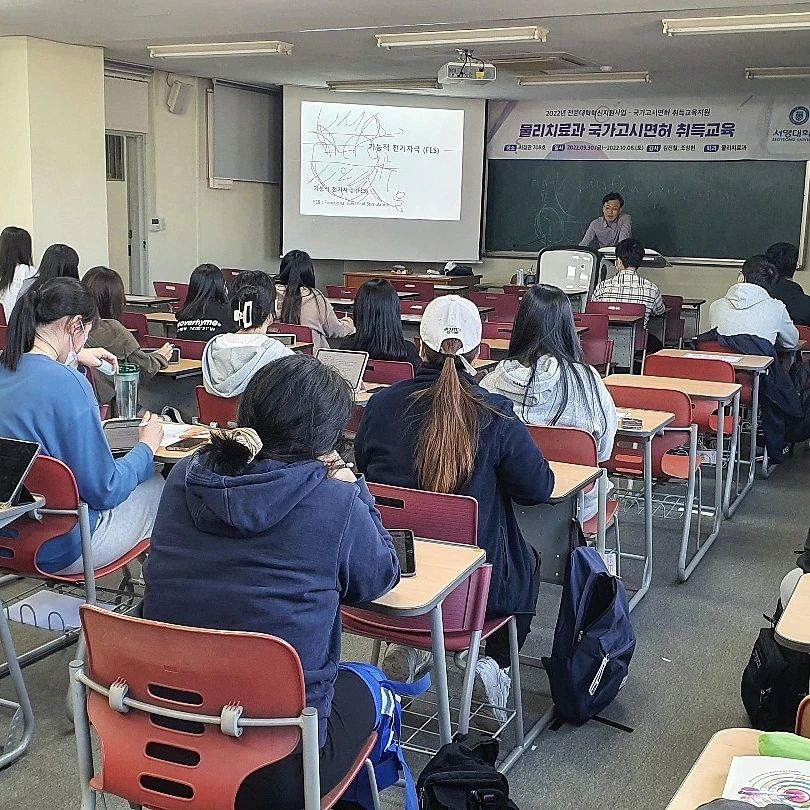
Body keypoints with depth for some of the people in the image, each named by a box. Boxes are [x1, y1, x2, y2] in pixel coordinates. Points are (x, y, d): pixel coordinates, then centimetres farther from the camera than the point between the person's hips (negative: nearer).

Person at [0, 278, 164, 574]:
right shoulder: (68, 384, -26)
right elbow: (104, 491, -18)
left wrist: (71, 356, 32)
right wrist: (147, 447, -2)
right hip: (56, 551, -8)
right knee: (156, 486, 17)